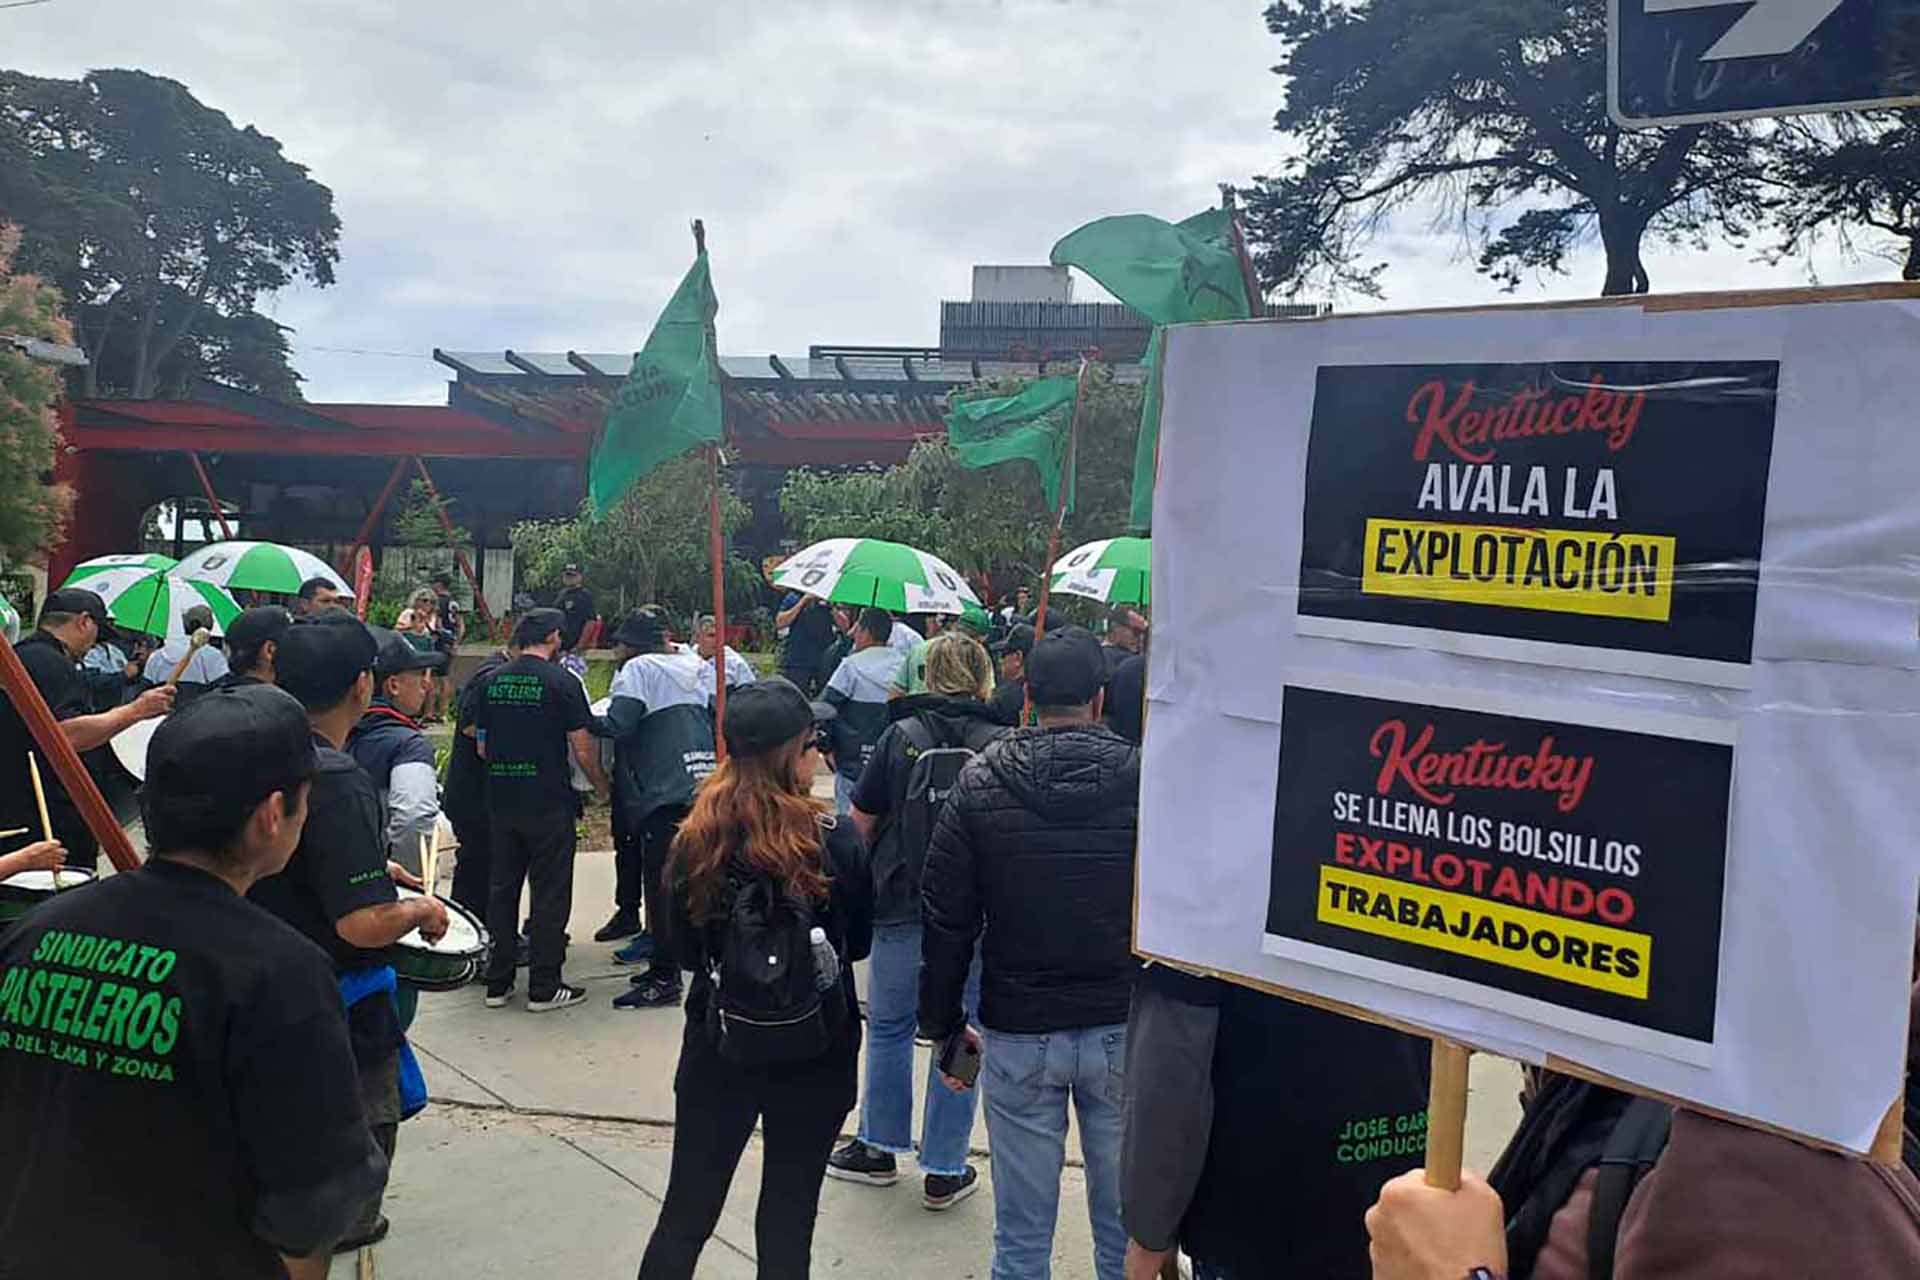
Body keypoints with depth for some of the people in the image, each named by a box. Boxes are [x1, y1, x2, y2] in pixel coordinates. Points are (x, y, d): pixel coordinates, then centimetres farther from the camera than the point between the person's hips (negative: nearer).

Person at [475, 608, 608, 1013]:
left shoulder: (493, 681, 6)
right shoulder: (562, 682, -10)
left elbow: (482, 747, 11)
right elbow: (583, 749, -11)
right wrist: (601, 786, 4)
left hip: (500, 800, 5)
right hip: (548, 802, -5)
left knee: (502, 888, 14)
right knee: (550, 893, 4)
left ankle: (498, 983, 21)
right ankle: (544, 987, 7)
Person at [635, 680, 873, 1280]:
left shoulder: (696, 838, -9)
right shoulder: (834, 840, -15)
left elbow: (683, 951, 2)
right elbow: (859, 941, -1)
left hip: (717, 1049, 2)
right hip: (814, 1051, -2)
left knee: (685, 1213, 16)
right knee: (787, 1218, 13)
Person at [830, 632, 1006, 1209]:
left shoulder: (900, 736, -5)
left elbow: (861, 821, 0)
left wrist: (873, 870, 17)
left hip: (902, 906, 1)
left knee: (889, 1027, 18)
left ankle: (879, 1148, 29)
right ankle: (944, 1171, 18)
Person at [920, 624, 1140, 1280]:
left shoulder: (979, 785, -6)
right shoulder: (1144, 778, -8)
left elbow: (947, 922, -2)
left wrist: (943, 1025, 8)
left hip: (1019, 1034, 0)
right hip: (1123, 1030, 0)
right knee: (1125, 1221, 16)